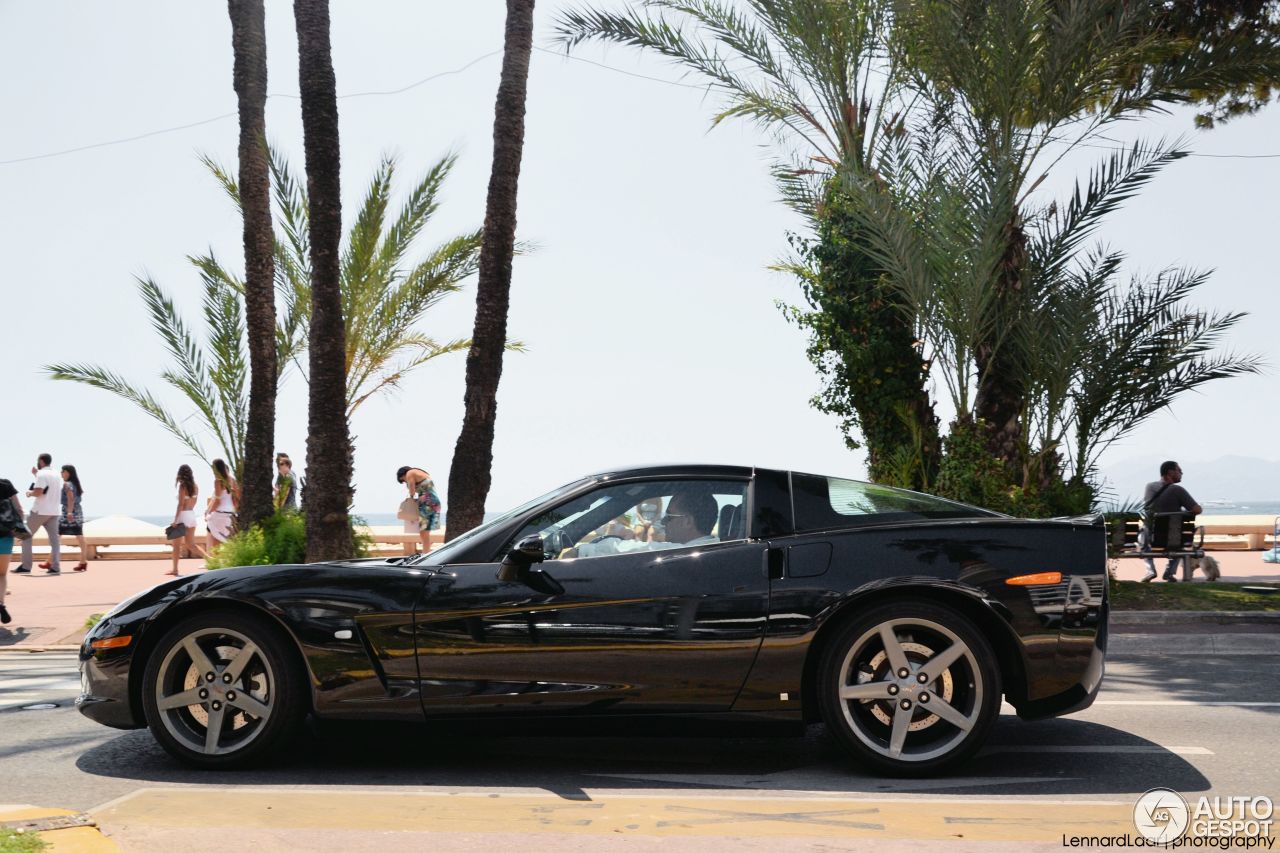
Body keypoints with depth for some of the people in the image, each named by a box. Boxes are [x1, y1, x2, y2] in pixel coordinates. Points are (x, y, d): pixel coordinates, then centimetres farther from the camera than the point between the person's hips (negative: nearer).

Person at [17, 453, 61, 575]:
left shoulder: (41, 474, -11)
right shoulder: (56, 475, 14)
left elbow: (38, 492, -22)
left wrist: (29, 493, -2)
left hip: (40, 510, -7)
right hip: (54, 511, 7)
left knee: (26, 535, 6)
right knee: (54, 538, 3)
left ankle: (26, 566, 3)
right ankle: (55, 567, -5)